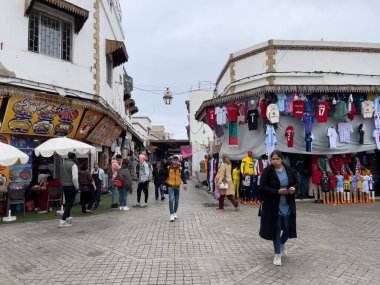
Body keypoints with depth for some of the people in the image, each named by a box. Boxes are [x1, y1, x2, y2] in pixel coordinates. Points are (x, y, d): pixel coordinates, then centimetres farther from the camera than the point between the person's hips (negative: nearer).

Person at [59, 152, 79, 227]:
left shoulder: (63, 164, 10)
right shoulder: (73, 165, -14)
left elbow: (61, 176, 15)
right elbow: (75, 178, -20)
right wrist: (77, 186, -10)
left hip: (64, 186, 8)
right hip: (71, 186, -8)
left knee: (67, 202, 21)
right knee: (70, 203, -3)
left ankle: (68, 217, 34)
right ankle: (62, 221, -8)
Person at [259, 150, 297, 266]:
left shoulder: (288, 169, 1)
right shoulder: (267, 171, -10)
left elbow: (296, 182, 11)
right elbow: (263, 187, -13)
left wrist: (294, 188, -12)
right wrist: (278, 191, -23)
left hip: (288, 205, 4)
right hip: (273, 206, -3)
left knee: (288, 227, 10)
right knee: (276, 229, 5)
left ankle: (282, 244, 43)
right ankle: (277, 254, 21)